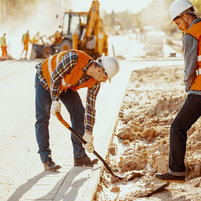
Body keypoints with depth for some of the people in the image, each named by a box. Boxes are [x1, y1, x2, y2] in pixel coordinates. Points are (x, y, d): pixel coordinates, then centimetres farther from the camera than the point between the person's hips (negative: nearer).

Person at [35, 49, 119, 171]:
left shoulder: (95, 82, -18)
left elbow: (91, 107, -13)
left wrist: (88, 136, -14)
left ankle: (80, 156, 7)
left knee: (79, 113, -2)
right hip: (46, 78, -6)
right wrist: (55, 101, -29)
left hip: (66, 86, 6)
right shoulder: (74, 58, -39)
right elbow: (55, 77, -29)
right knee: (42, 117, -12)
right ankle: (46, 160, -9)